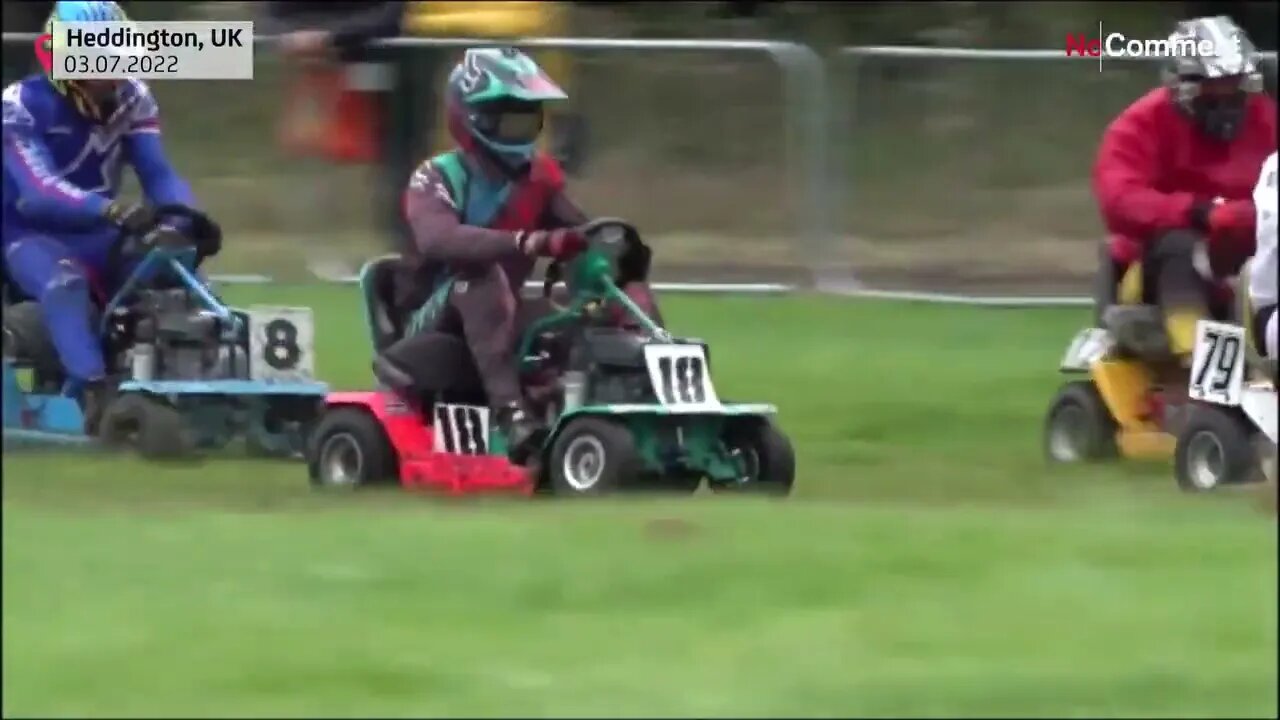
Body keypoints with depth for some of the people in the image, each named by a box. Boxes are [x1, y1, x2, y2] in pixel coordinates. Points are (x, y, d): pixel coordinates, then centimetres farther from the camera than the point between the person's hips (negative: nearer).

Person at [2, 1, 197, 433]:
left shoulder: (131, 101, -1)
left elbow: (158, 175, -9)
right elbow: (40, 192, -33)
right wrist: (114, 211, -49)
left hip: (95, 234, 6)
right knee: (64, 281, -38)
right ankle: (95, 393, -50)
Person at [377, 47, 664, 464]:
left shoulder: (537, 179, 8)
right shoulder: (437, 179, -13)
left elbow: (580, 238, 3)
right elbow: (439, 239, -34)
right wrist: (524, 243, -48)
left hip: (501, 320, 6)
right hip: (437, 323, -6)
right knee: (482, 274, -38)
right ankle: (510, 411, -51)